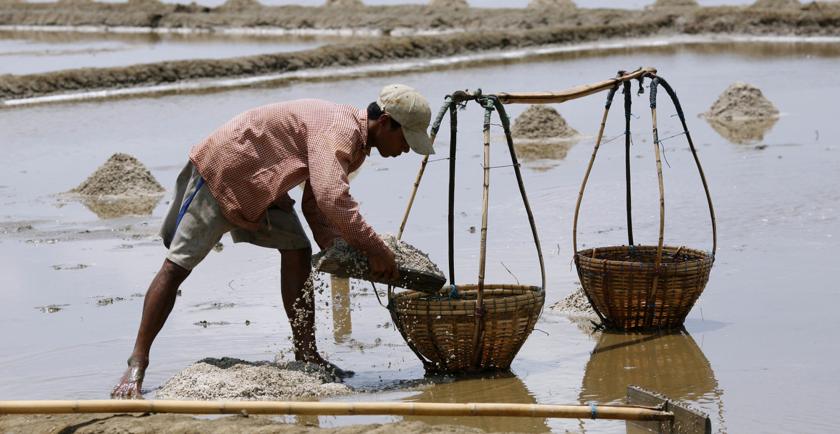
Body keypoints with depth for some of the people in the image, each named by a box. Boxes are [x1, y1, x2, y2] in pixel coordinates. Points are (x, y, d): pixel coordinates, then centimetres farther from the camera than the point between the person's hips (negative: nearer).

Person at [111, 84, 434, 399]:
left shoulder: (355, 144, 6)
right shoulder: (338, 131, -27)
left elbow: (315, 204, 11)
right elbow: (331, 200, -42)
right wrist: (376, 251, -36)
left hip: (260, 186, 10)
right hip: (219, 171, -10)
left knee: (297, 253, 1)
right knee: (177, 265, -9)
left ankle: (306, 356, 5)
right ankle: (137, 364, -8)